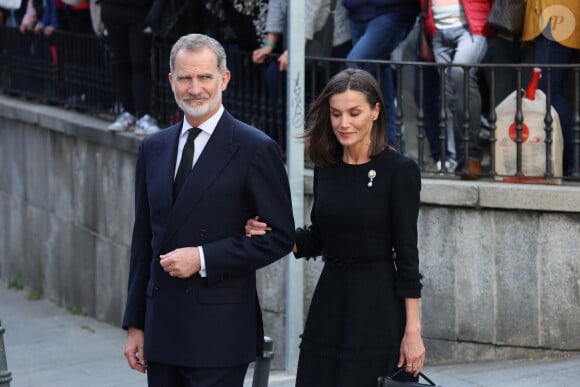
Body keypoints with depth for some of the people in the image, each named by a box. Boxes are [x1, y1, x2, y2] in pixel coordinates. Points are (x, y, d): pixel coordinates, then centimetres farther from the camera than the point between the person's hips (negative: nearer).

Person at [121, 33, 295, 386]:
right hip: (161, 328, 5)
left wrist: (203, 258, -14)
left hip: (219, 331, -5)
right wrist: (135, 324, 14)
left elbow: (280, 237, -7)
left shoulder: (256, 149, -6)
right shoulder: (154, 148, 12)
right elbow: (144, 240, 15)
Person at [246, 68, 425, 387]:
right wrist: (269, 233, -2)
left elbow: (407, 253, -10)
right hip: (328, 303, 6)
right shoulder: (326, 167, 8)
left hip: (377, 307, -5)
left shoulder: (399, 170, -8)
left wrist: (412, 331, -12)